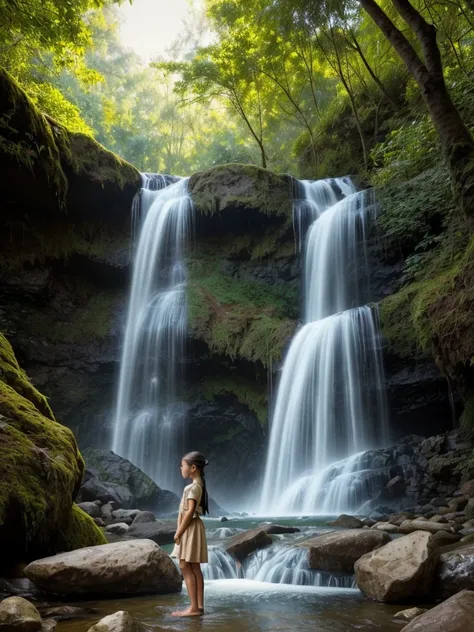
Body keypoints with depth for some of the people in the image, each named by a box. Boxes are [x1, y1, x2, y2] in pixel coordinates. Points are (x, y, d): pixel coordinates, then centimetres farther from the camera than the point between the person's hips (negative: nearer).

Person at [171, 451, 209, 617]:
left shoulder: (193, 486, -17)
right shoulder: (198, 485, 13)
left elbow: (190, 512, -22)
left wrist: (178, 533, -17)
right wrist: (181, 532, 15)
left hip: (190, 528, -10)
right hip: (191, 528, 10)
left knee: (185, 567, -6)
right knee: (194, 568, 10)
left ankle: (194, 608, -4)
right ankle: (199, 606, 13)